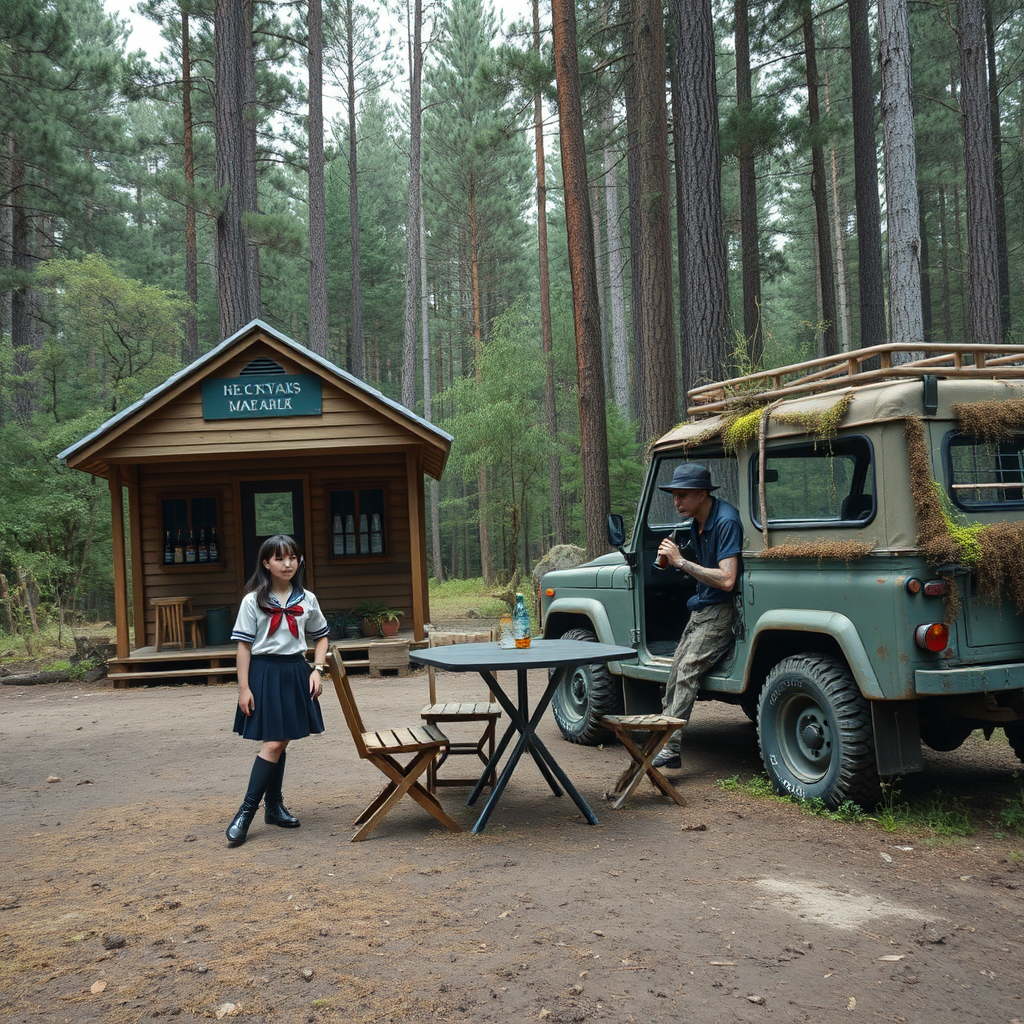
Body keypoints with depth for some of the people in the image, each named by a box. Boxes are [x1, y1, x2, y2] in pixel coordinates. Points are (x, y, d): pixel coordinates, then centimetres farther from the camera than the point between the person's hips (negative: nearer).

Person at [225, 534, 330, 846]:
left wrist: (317, 670, 2)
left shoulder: (307, 600, 5)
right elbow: (244, 646, -5)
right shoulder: (253, 601, -4)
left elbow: (320, 636, 16)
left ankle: (274, 806, 21)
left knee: (280, 743, 9)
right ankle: (246, 812, -4)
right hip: (265, 672, -4)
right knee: (273, 744, -10)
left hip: (295, 672, 4)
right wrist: (244, 688, -9)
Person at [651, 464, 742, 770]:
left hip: (722, 613, -10)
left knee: (688, 671, -21)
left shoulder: (726, 522, -20)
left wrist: (681, 562, -25)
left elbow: (726, 580, -28)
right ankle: (664, 739, 11)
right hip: (701, 609, 10)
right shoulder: (697, 521, 9)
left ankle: (669, 749, -22)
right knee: (675, 674, 5)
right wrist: (673, 560, 6)